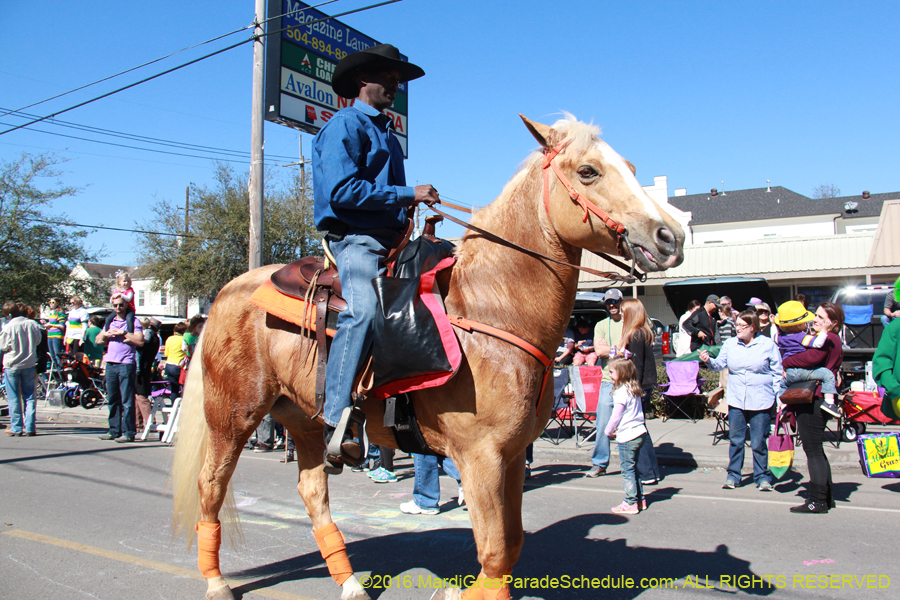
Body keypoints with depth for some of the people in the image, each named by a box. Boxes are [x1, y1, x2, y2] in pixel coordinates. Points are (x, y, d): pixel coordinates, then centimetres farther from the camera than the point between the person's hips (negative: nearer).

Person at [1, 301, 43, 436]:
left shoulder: (8, 327, -16)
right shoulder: (33, 324, -6)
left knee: (13, 398, 7)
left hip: (12, 364, -3)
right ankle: (30, 428, 8)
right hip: (29, 364, 3)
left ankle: (16, 428, 9)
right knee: (29, 397, 10)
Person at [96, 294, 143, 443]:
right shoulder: (110, 322, 20)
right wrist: (107, 334, 0)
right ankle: (114, 431, 18)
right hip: (110, 364, 6)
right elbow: (98, 340, 19)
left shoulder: (133, 321, 1)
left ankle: (128, 433, -3)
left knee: (127, 401, -6)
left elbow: (140, 341, -10)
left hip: (126, 364, -6)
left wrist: (123, 333, -13)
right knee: (112, 399, 10)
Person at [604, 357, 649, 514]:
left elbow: (616, 416, -16)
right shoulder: (634, 390, 11)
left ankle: (631, 503, 3)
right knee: (633, 468, 18)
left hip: (627, 436, -9)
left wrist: (609, 431, 0)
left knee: (627, 470, -1)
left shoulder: (621, 392, -17)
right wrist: (615, 429, 17)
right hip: (640, 433, 9)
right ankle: (640, 499, 24)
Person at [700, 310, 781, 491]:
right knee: (735, 441, 8)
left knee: (758, 443, 2)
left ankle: (763, 477, 18)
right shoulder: (730, 344, 6)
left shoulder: (768, 345, -1)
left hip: (760, 402, -3)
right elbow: (720, 364, 2)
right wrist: (709, 361, -19)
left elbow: (777, 373, 3)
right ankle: (733, 475, 19)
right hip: (736, 401, 3)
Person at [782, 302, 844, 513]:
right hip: (816, 400, 11)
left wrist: (786, 362, -13)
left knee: (813, 449, -7)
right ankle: (826, 496, 24)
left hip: (813, 401, -11)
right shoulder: (828, 340, 22)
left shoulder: (828, 339, -11)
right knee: (816, 449, 16)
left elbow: (811, 357, -26)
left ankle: (818, 500, -4)